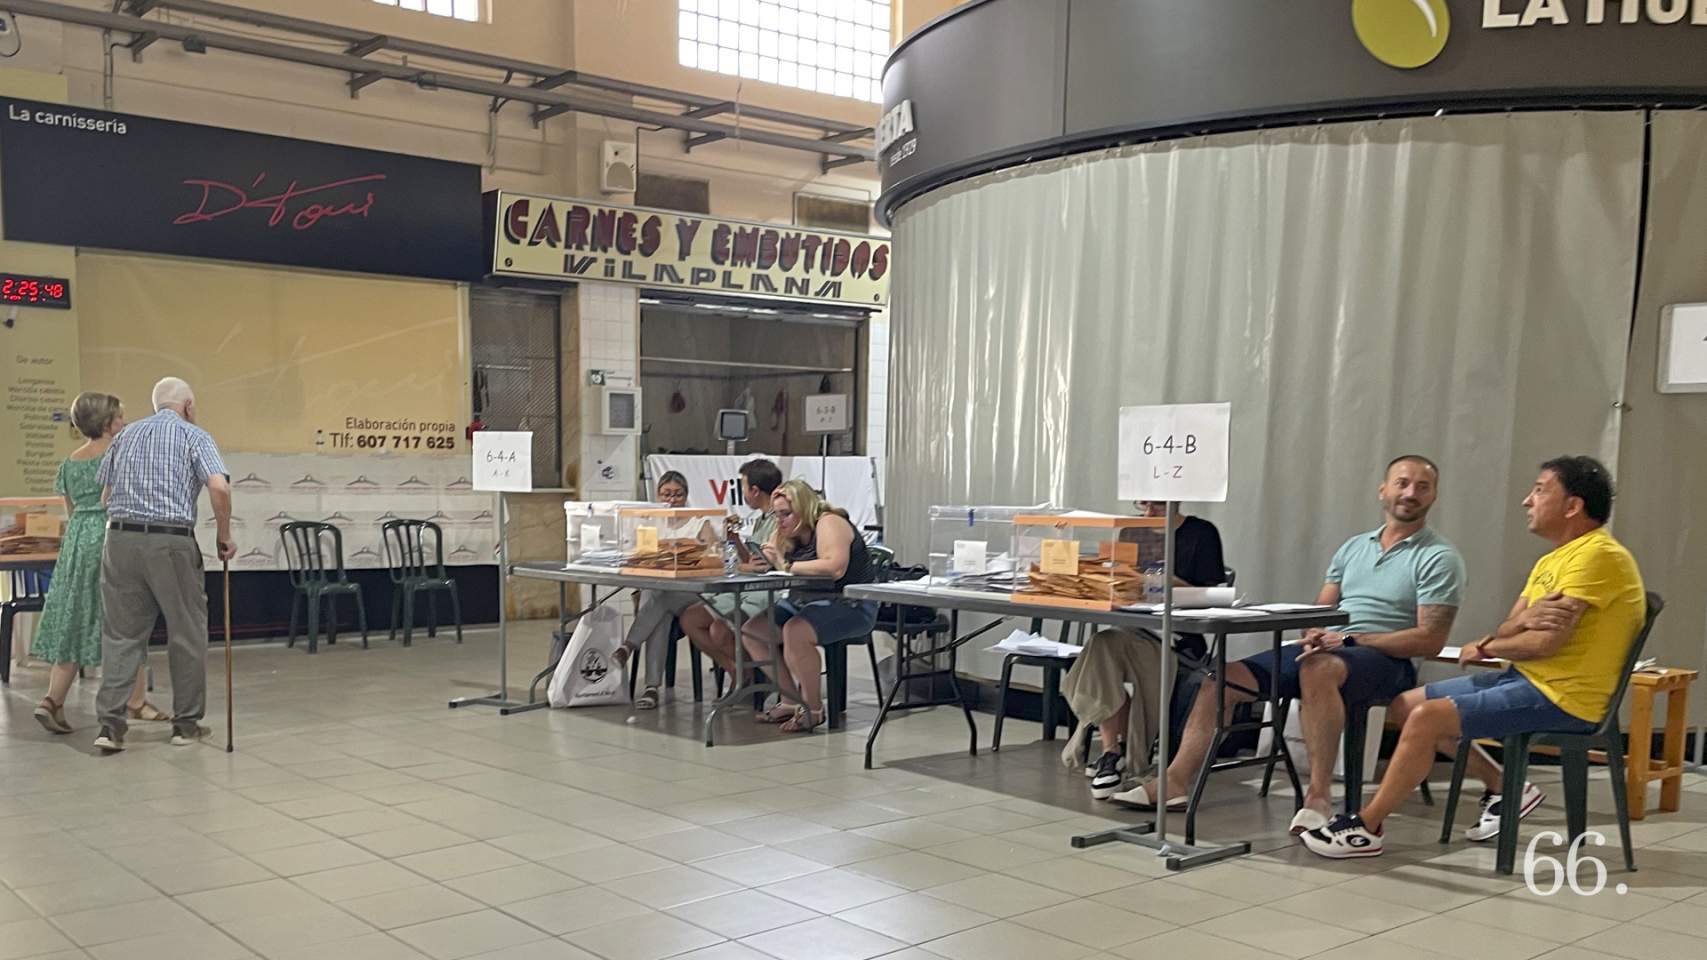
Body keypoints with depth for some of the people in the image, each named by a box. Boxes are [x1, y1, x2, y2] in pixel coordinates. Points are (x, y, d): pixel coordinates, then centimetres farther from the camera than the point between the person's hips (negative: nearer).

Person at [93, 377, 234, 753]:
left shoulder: (126, 435, 18)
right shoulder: (194, 436, 2)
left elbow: (106, 494, 16)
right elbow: (219, 487, -13)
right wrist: (224, 535, -3)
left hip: (120, 538, 4)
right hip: (171, 542, -4)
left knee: (121, 633, 8)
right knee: (187, 633, 8)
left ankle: (110, 723, 0)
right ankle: (186, 724, 14)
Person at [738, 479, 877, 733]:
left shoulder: (828, 524, -16)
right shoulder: (788, 534, 11)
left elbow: (835, 567, -32)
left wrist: (787, 565, -27)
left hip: (851, 605, -10)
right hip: (806, 602, 10)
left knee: (795, 632, -34)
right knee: (752, 631, -1)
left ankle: (814, 709, -17)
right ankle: (791, 702, 5)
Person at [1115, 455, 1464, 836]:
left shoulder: (1439, 558, 0)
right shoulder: (1354, 547, 20)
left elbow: (1431, 639, -10)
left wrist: (1351, 639, -15)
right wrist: (1315, 634, -7)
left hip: (1385, 659, -6)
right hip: (1327, 649, 7)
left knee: (1318, 668, -40)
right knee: (1225, 676, -9)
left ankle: (1319, 795, -34)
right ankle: (1175, 783, -11)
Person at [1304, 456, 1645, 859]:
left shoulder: (1596, 555, -16)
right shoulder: (1552, 561, 16)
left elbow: (1546, 642, -24)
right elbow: (1508, 631, 7)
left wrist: (1483, 649, -5)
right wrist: (1525, 618, -18)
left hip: (1562, 697, -10)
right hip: (1527, 678, 10)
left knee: (1427, 717, -21)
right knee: (1409, 703, 9)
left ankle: (1365, 828, -10)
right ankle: (1504, 788, 14)